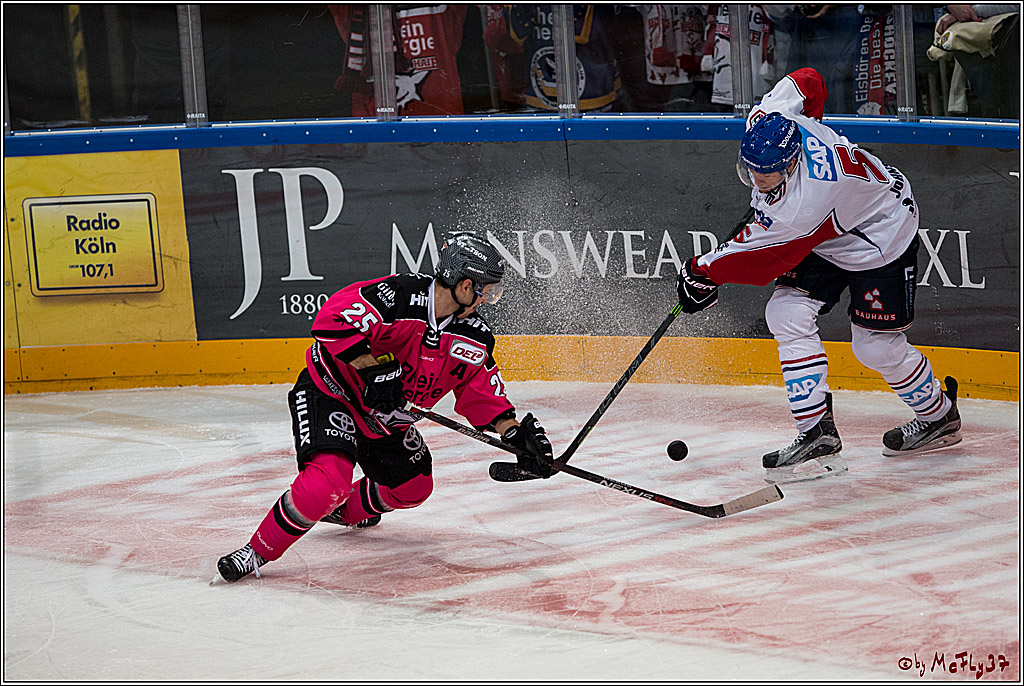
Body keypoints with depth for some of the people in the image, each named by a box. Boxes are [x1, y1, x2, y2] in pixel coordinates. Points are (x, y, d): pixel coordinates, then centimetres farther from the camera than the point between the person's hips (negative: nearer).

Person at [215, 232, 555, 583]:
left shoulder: (474, 338, -4)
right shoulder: (401, 295, -28)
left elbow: (482, 391, 7)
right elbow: (332, 320, -33)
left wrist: (516, 432, -4)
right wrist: (372, 367, -32)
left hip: (385, 418, 8)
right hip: (330, 392, -8)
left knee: (413, 488, 16)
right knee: (328, 481, -28)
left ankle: (348, 511, 47)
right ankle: (258, 551, -12)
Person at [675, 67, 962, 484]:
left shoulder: (801, 207, -40)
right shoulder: (768, 121, -21)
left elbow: (758, 259, -27)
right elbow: (808, 82, 1)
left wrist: (703, 272, -12)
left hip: (881, 239, -9)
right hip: (827, 238, 9)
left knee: (878, 347, -4)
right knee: (786, 314, -9)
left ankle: (940, 416, 25)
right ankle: (817, 434, -9)